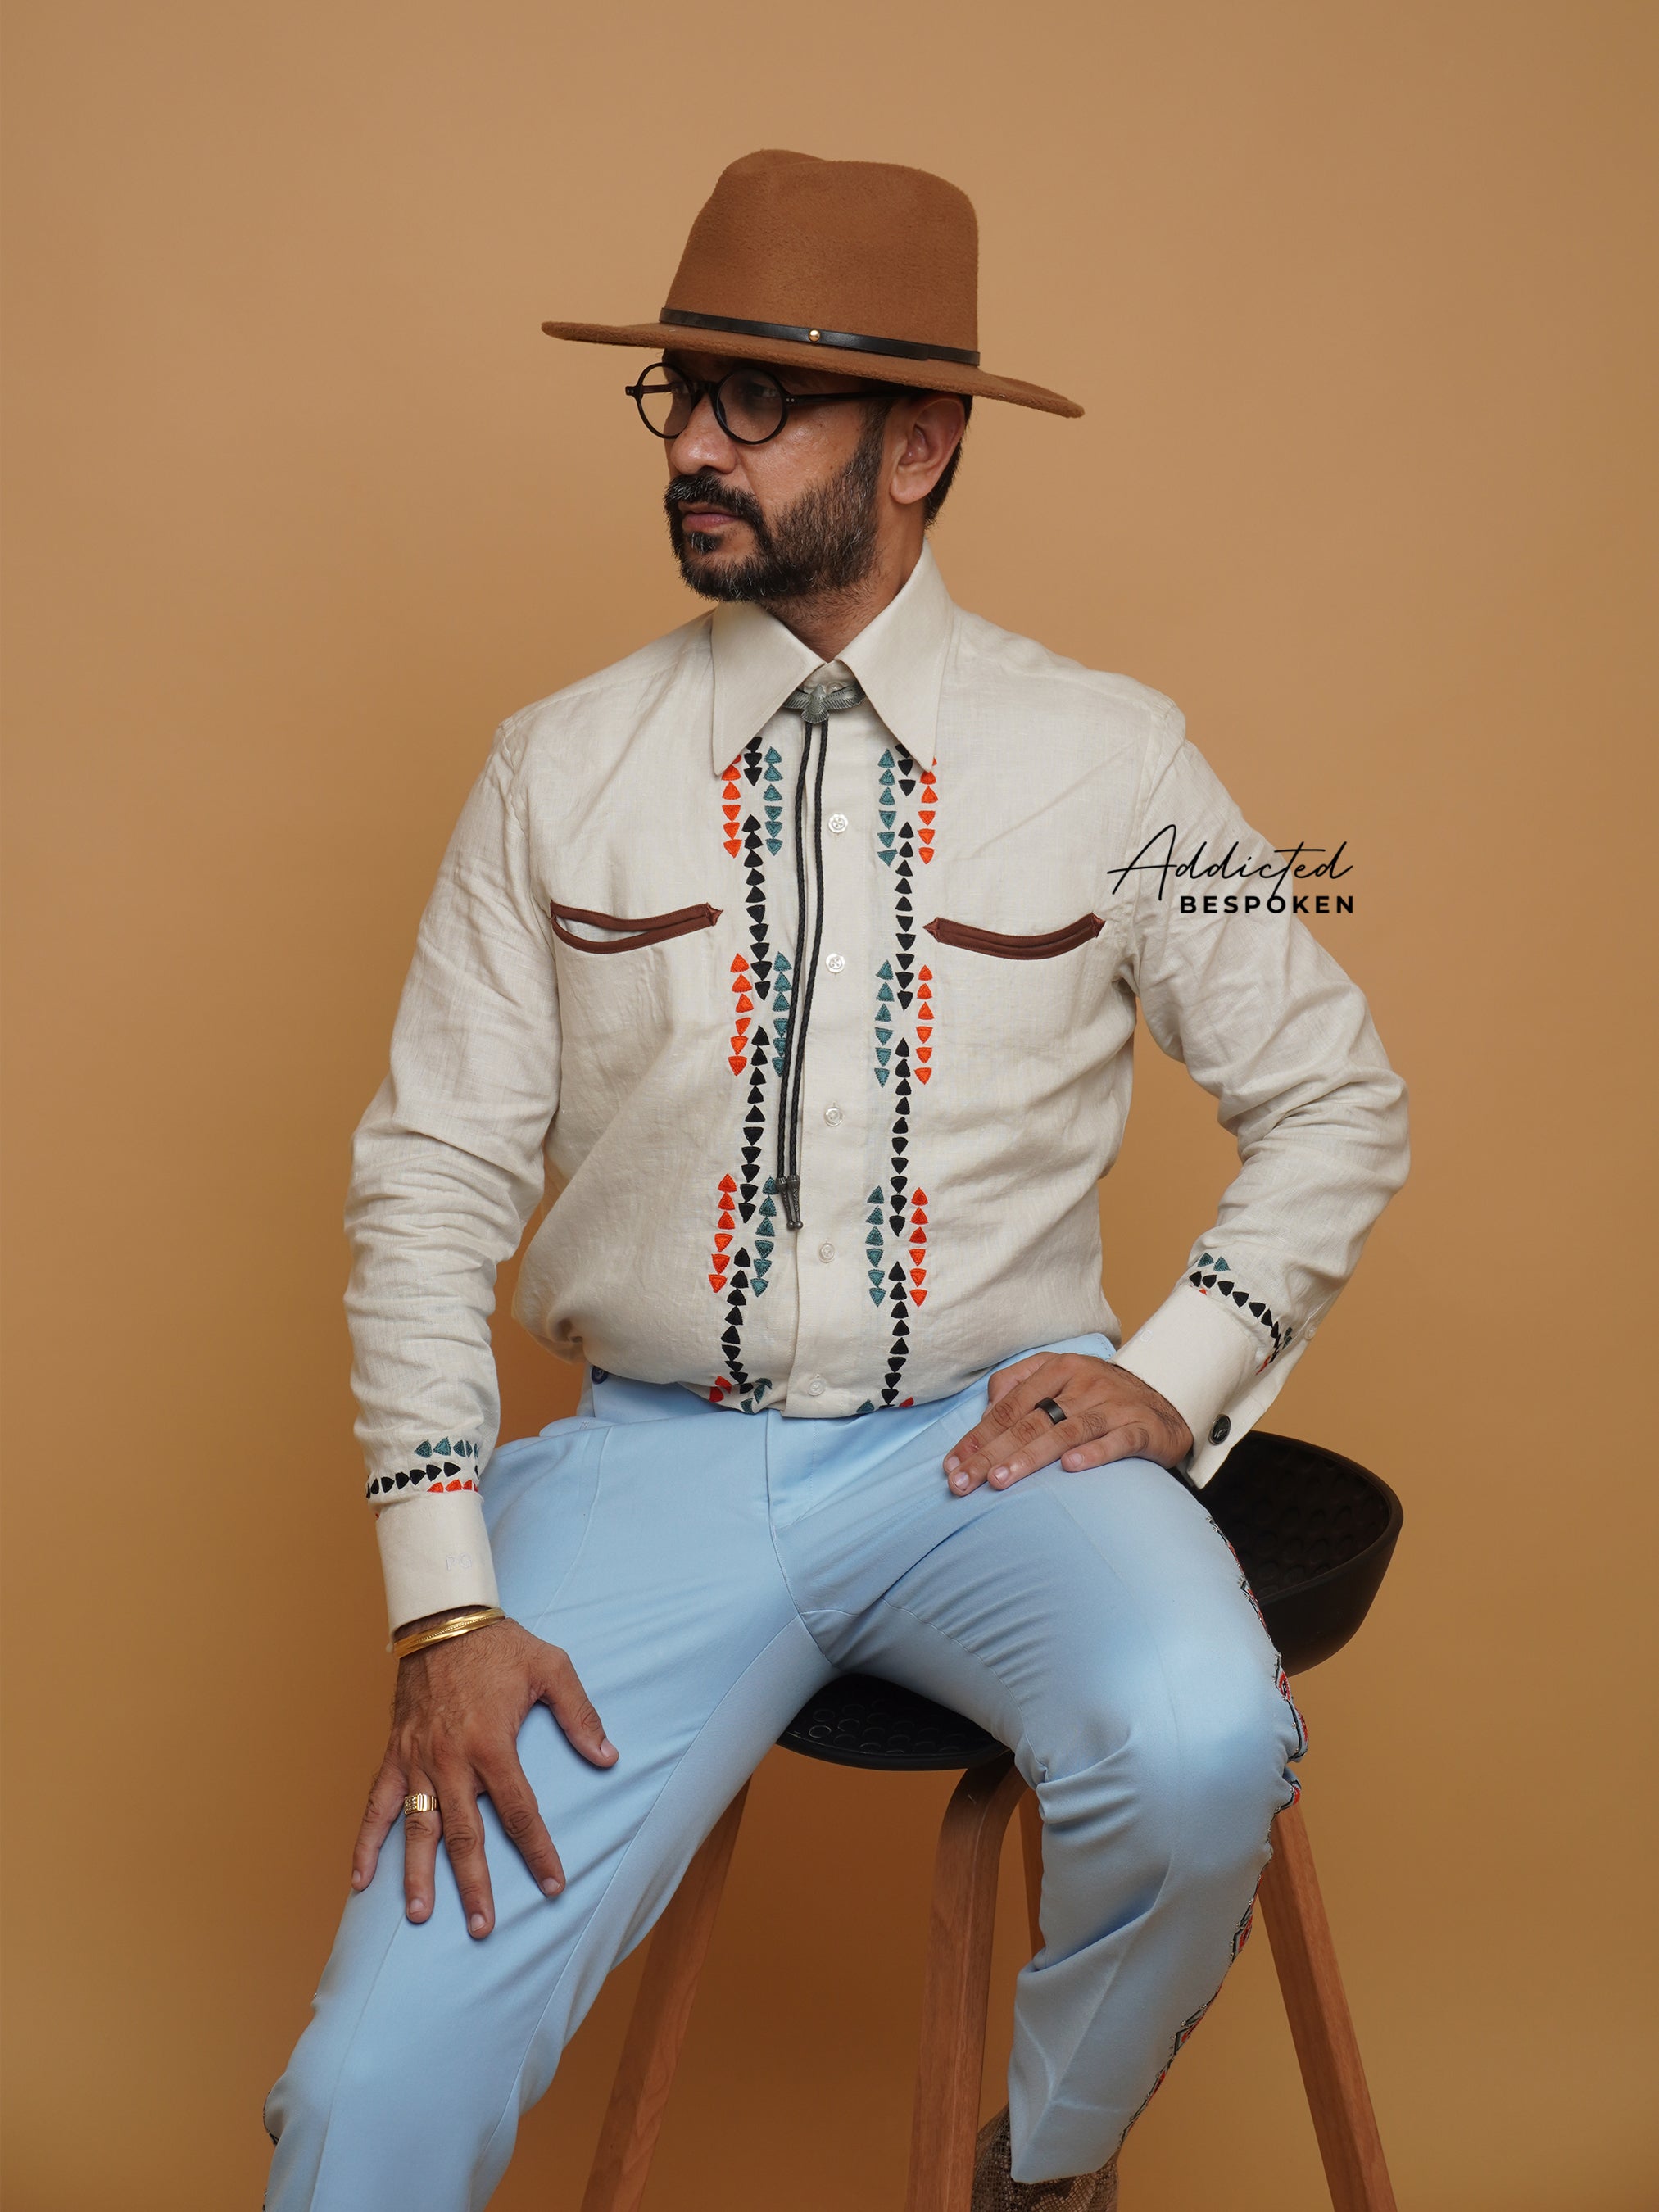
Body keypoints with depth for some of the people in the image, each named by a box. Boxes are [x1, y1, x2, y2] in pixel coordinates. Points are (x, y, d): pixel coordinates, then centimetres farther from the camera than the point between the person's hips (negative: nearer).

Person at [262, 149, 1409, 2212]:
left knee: (1198, 1750, -31)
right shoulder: (557, 768, 3)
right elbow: (427, 1185, 2)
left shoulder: (1107, 759, 2)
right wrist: (443, 1605, -7)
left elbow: (1336, 1102, 10)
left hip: (991, 1437, 0)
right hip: (654, 1455, 0)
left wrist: (1176, 1376, -5)